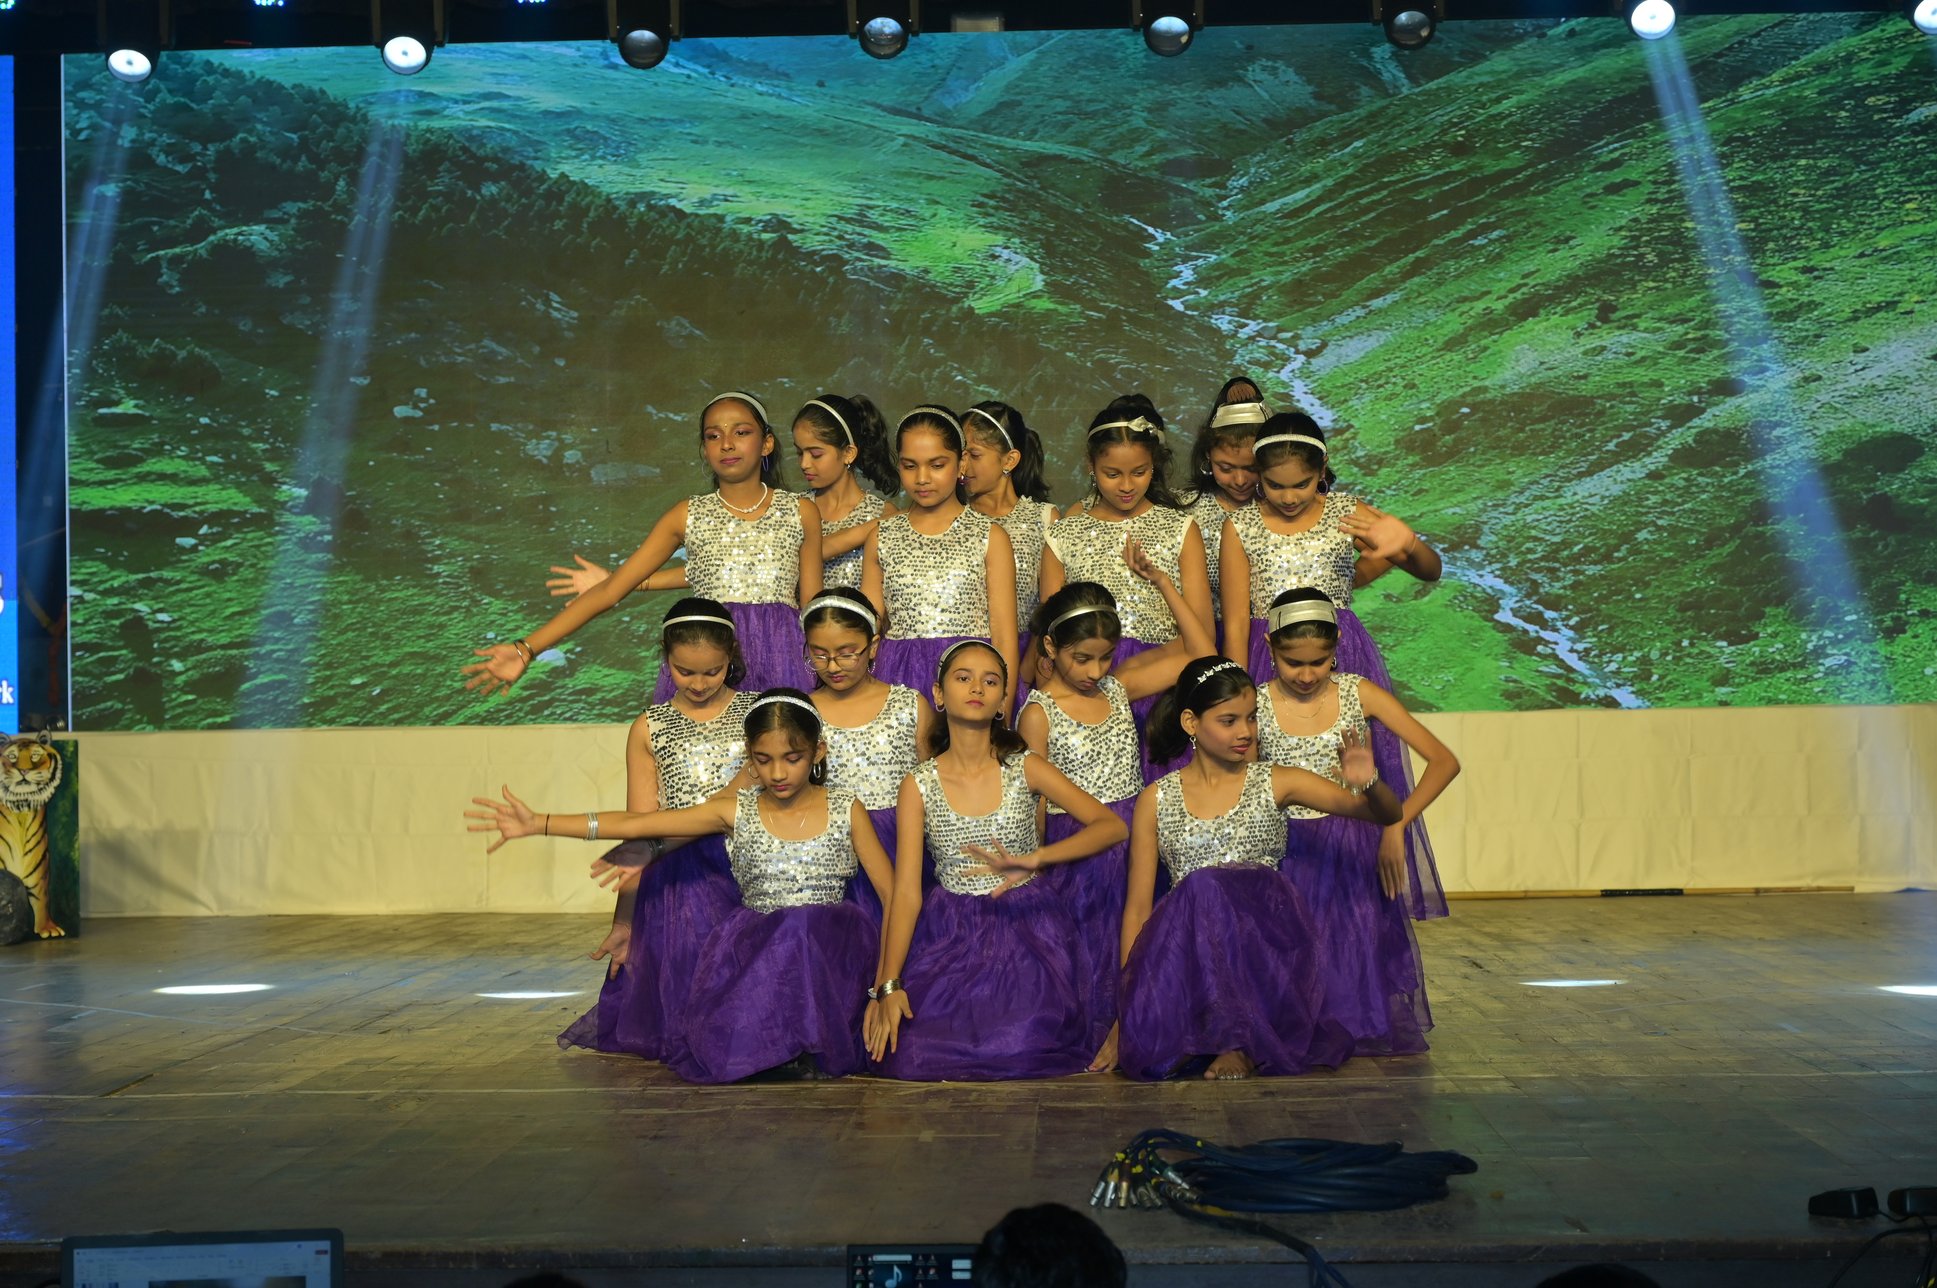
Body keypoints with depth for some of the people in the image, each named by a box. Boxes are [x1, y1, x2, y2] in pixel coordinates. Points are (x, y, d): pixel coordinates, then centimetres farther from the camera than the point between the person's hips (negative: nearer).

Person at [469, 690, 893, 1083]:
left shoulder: (846, 809, 5)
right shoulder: (735, 810, 7)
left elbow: (893, 894, 6)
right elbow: (636, 824, 3)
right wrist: (538, 824, -4)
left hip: (829, 941, -1)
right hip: (756, 948, 1)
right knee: (720, 1056, -23)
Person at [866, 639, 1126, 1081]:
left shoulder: (1025, 769, 0)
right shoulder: (919, 785, 1)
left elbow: (1112, 826, -5)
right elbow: (906, 891, -4)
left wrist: (1034, 859, -20)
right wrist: (889, 985, -14)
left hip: (1026, 925, 0)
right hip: (949, 933, 0)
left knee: (1023, 1049, -22)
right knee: (913, 1057, -20)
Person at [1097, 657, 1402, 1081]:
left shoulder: (1276, 785, 10)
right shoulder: (1157, 800, 11)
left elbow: (1387, 814, 4)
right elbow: (1138, 907, 9)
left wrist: (1369, 786, -21)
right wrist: (1128, 1001, 0)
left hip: (1265, 942, 1)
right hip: (1187, 948, 0)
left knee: (1208, 888, -32)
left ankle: (1241, 1039, -17)